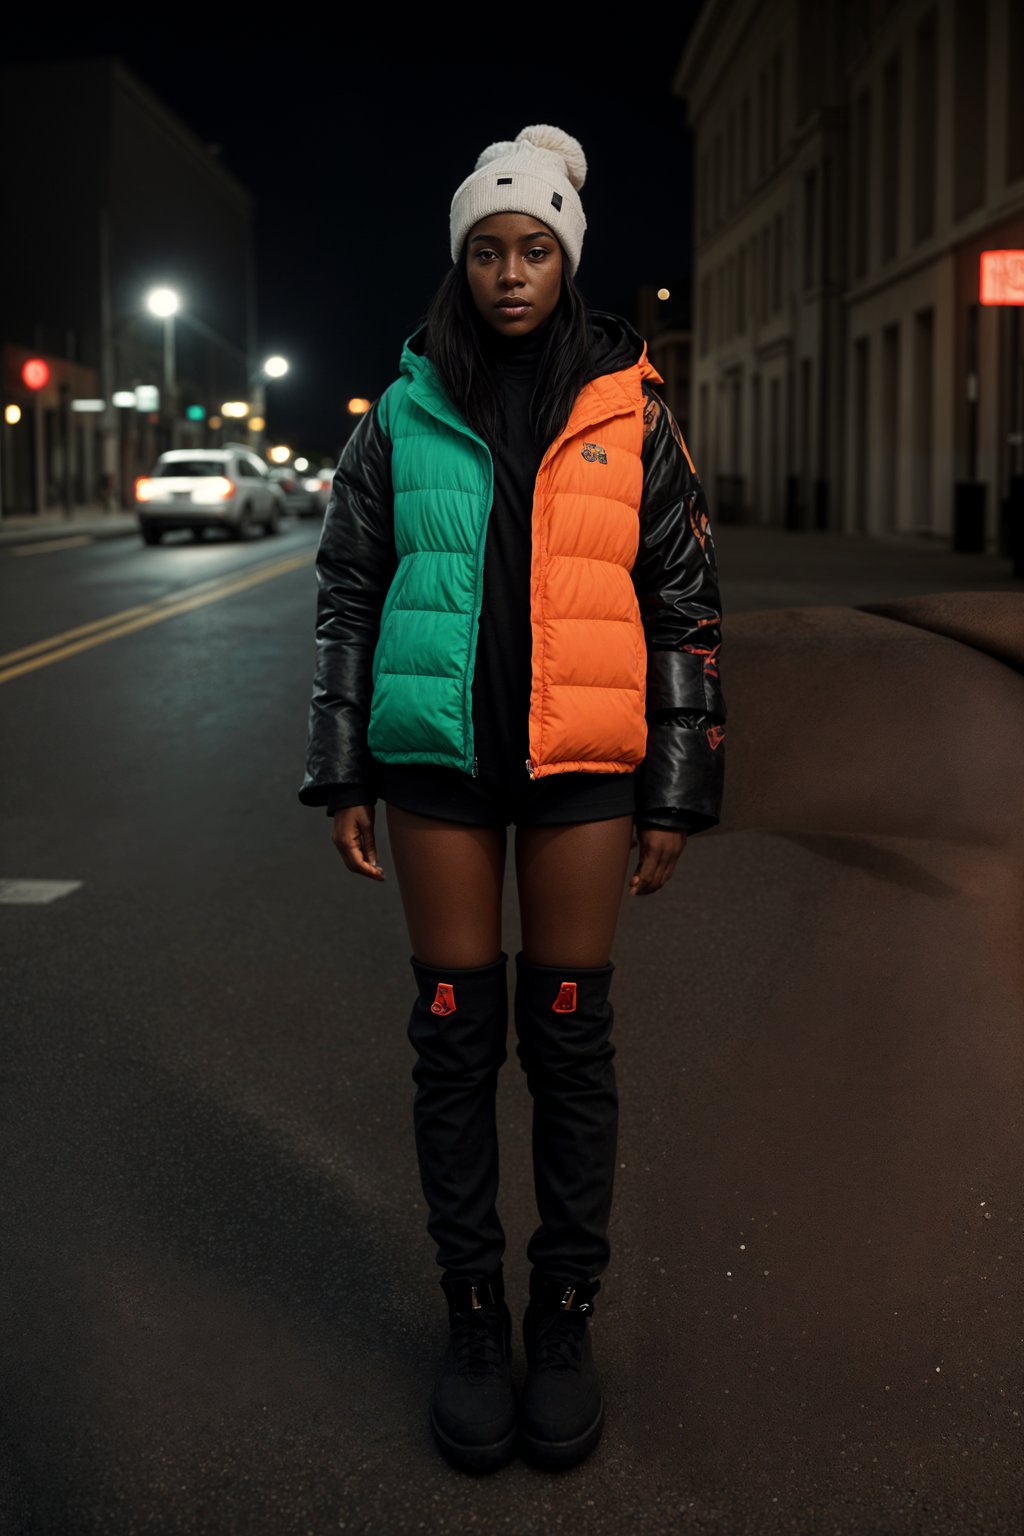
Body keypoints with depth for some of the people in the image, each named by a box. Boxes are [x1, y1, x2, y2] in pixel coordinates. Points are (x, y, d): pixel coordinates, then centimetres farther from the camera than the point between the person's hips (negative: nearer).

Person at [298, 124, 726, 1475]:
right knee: (455, 1036, 6)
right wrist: (340, 776, 3)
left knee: (569, 1037, 5)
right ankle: (473, 1312, 22)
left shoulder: (629, 414, 1)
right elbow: (348, 594, 7)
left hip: (583, 765, -1)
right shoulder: (404, 416, 4)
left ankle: (567, 1316, 22)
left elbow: (685, 603, 3)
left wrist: (680, 791, 0)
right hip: (439, 756, 1)